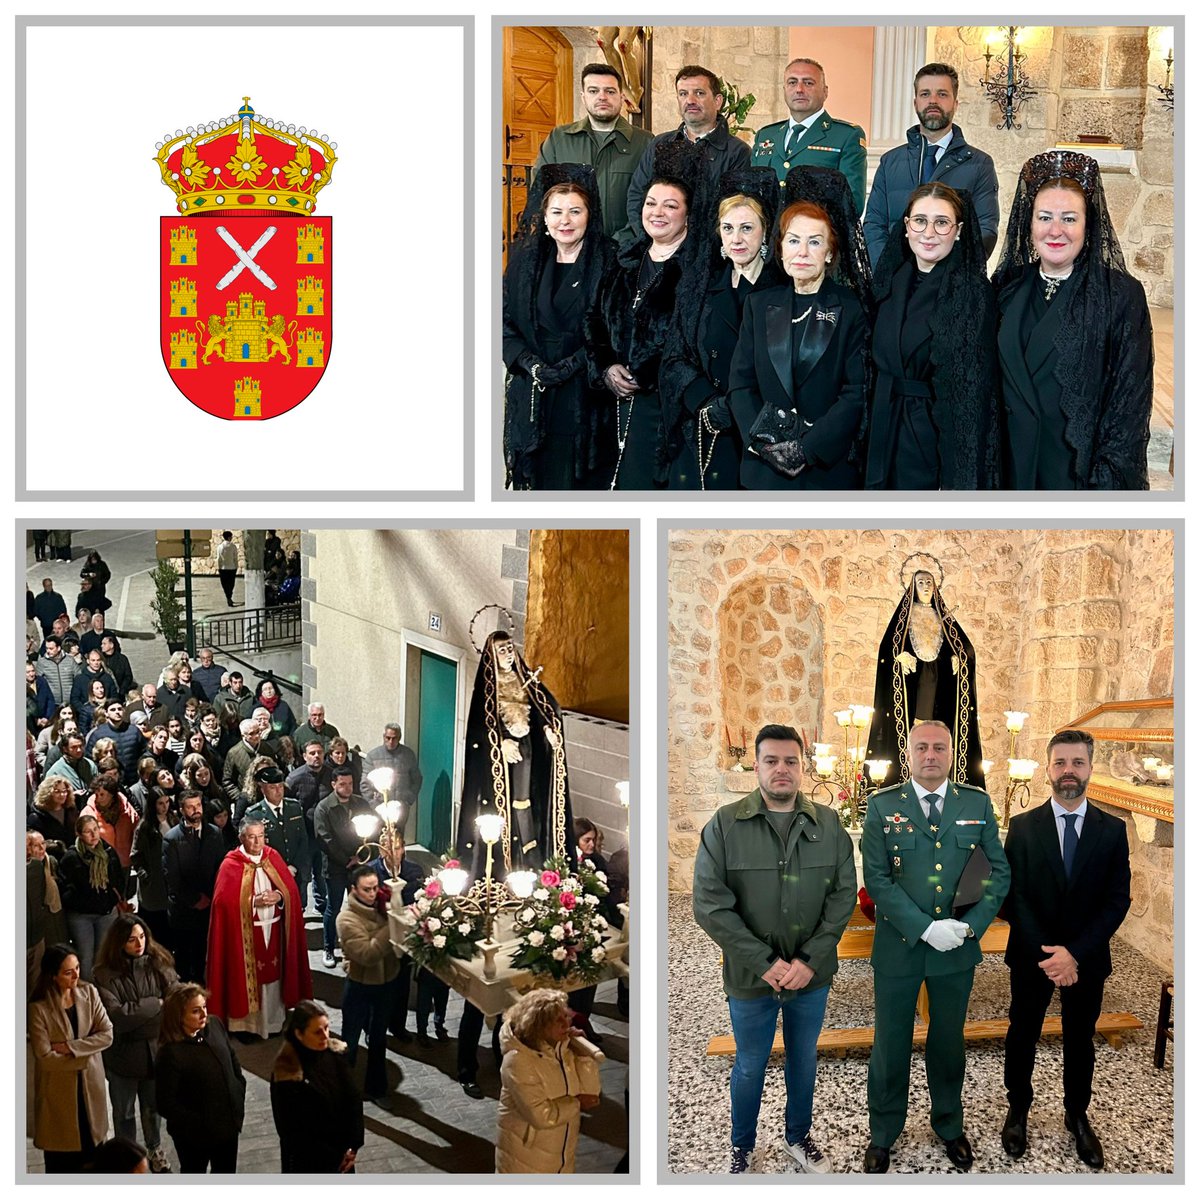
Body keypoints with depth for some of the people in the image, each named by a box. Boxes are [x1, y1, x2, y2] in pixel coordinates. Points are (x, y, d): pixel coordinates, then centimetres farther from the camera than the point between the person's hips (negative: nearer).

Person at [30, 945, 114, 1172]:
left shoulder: (89, 993, -5)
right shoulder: (39, 1009, -19)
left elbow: (107, 1035, -8)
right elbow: (45, 1057, -20)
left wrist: (71, 1047, -19)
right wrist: (85, 1055, -14)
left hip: (90, 1083, 4)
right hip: (58, 1088, -3)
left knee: (90, 1145, 11)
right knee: (61, 1156, 7)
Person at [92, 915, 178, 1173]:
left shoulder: (158, 964, -8)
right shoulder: (107, 974, -15)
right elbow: (115, 1014, -23)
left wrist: (134, 1017, -19)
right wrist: (155, 1005, -19)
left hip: (155, 1050, 2)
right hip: (123, 1053, -2)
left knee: (153, 1106, 20)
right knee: (124, 1111, 16)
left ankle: (155, 1152, 42)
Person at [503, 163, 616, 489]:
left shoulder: (607, 260, -4)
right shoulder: (525, 259, 8)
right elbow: (506, 322, 5)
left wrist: (570, 366, -17)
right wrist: (531, 364, -10)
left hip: (584, 397, -3)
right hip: (532, 396, 3)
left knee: (582, 481, 1)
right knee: (536, 478, 7)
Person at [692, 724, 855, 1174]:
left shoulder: (828, 824, -2)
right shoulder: (724, 825, -10)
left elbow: (844, 894, -3)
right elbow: (709, 903, -13)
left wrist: (810, 960, -13)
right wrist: (764, 963, -17)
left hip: (813, 975, 2)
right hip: (750, 977, -2)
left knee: (804, 1059, 20)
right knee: (750, 1066, 13)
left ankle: (798, 1135, 41)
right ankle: (742, 1147, 34)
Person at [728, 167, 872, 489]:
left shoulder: (852, 309, 0)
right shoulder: (759, 305, 11)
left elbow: (857, 393, -7)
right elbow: (740, 384, 6)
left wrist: (806, 448, -15)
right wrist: (763, 443, -9)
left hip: (830, 467, -3)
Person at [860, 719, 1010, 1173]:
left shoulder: (977, 804, 2)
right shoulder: (882, 805, -5)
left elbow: (1000, 871, 1)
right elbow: (876, 879, -10)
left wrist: (971, 925, -13)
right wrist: (927, 929, -19)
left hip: (958, 949, 2)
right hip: (899, 947, -2)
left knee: (949, 1042, 17)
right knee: (891, 1045, 9)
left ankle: (949, 1126, 36)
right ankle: (883, 1134, 26)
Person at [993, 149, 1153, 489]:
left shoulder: (1123, 295, -9)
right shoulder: (1008, 289, 5)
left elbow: (1131, 397, -11)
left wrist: (1108, 479, -16)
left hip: (1081, 470, -3)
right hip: (1015, 467, 4)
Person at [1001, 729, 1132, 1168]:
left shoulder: (1112, 830, -3)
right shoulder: (1023, 827, -5)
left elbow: (1117, 900, -7)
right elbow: (1014, 896, -8)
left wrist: (1075, 952, -18)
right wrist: (1046, 954, -18)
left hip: (1087, 959, 1)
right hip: (1031, 956, 0)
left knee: (1080, 1041, 14)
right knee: (1022, 1036, 12)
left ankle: (1077, 1115, 31)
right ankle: (1018, 1110, 29)